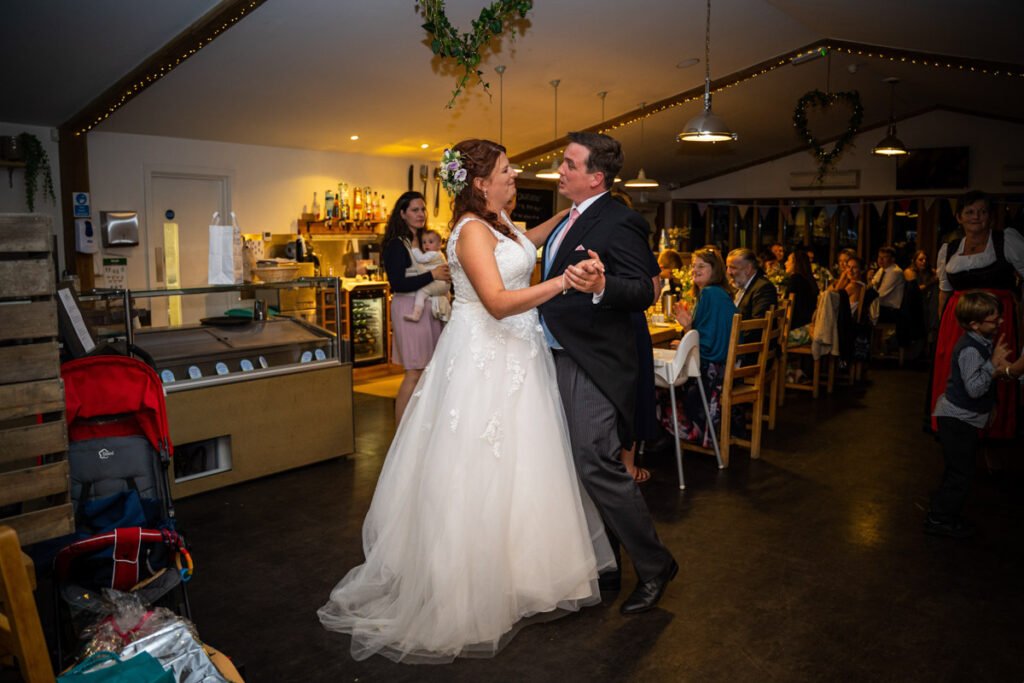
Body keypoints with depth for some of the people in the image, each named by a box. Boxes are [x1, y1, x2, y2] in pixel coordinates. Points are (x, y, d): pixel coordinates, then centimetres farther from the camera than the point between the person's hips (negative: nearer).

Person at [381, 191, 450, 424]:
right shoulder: (397, 245, -10)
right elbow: (397, 284, -19)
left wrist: (445, 275, 2)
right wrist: (432, 275, -19)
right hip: (409, 310, -8)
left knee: (426, 371, 9)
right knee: (415, 373, -8)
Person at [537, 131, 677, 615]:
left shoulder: (619, 222, -13)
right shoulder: (570, 221, 15)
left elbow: (643, 290, -24)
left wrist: (601, 285, -40)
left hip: (592, 366, -10)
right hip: (559, 359, 10)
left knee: (598, 467, -9)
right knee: (579, 467, 15)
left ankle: (654, 566, 12)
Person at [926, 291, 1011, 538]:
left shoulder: (982, 342, 6)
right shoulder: (970, 350, -24)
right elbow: (974, 388, -28)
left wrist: (998, 369, 2)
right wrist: (993, 364, -28)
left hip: (963, 418, 10)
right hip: (958, 418, -10)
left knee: (959, 471, 18)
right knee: (960, 473, -2)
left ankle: (945, 514, 30)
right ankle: (939, 519, 9)